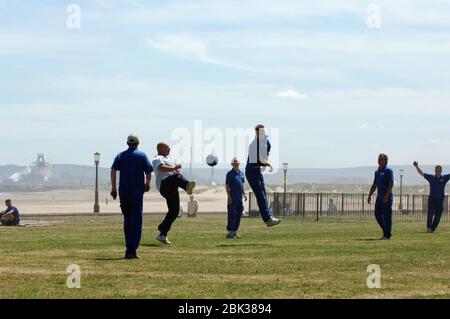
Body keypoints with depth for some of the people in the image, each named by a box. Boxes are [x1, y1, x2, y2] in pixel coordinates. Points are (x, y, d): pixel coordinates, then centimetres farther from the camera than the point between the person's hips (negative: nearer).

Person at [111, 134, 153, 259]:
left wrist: (113, 188, -2)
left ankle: (130, 249, 17)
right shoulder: (142, 155, 4)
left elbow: (113, 171, -3)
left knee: (127, 220, 15)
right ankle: (131, 250, -11)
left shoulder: (120, 156, 10)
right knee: (136, 221, -1)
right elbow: (149, 173, -2)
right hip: (137, 192, -3)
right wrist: (147, 184, 16)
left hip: (123, 192, 3)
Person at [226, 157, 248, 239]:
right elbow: (227, 186, -8)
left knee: (238, 216, 9)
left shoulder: (241, 173, 14)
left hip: (240, 198, 7)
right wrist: (229, 197, -14)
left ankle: (235, 231, 16)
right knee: (232, 215, -7)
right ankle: (230, 232, -5)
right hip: (233, 199, -7)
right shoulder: (230, 174, -5)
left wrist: (244, 194, 14)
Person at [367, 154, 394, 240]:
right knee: (377, 214, 7)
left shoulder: (388, 171, -7)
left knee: (386, 216, -5)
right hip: (379, 197, 8)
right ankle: (386, 232, 18)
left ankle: (387, 235, 0)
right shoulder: (377, 172, 18)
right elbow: (374, 185, 22)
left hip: (387, 197, -8)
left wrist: (386, 195, -24)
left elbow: (391, 184, -15)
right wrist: (370, 195, 15)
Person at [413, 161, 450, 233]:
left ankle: (433, 228, 11)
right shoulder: (431, 177, 6)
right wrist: (417, 166, -1)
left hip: (440, 199, 1)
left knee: (438, 215, 2)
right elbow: (421, 173, 8)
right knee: (430, 213, -12)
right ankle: (429, 227, -8)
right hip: (432, 198, -1)